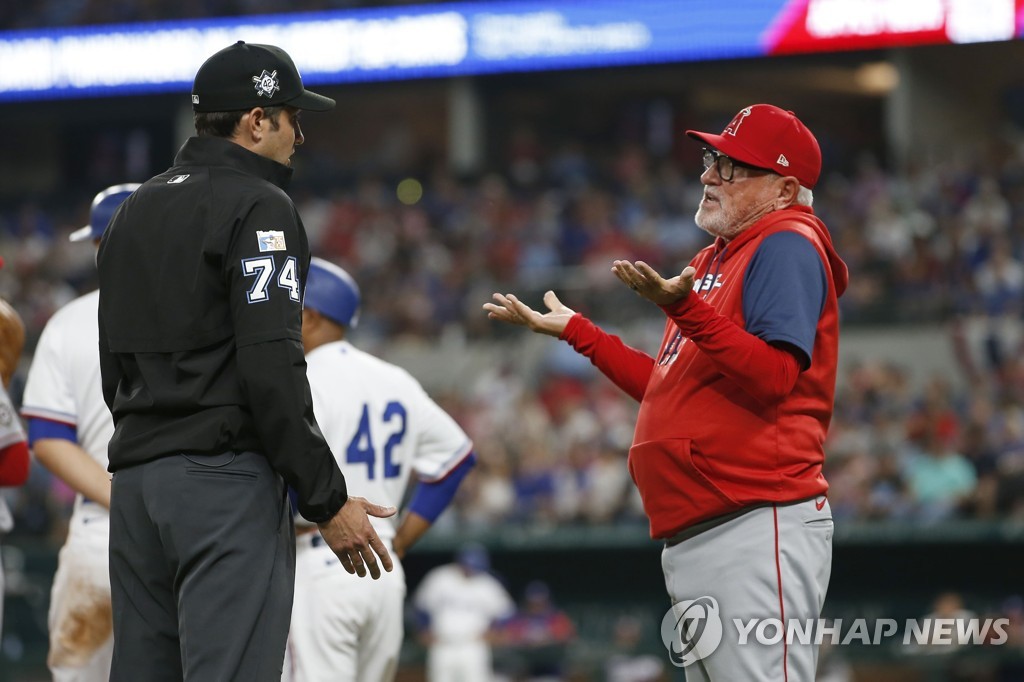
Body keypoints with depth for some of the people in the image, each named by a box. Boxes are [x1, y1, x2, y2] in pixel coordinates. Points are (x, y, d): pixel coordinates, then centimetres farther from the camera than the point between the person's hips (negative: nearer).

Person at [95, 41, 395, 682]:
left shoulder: (135, 209, 19)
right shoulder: (259, 206, -7)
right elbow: (272, 368, -17)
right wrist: (327, 500, -14)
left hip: (134, 482, 9)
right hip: (225, 483, -9)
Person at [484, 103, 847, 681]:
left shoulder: (788, 245, -4)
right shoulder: (713, 262, 25)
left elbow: (773, 377, -18)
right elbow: (670, 387, 28)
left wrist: (685, 310, -27)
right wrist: (576, 330, 30)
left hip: (758, 526, -10)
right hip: (690, 539, 10)